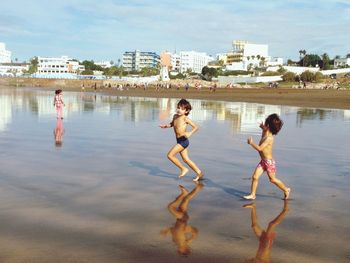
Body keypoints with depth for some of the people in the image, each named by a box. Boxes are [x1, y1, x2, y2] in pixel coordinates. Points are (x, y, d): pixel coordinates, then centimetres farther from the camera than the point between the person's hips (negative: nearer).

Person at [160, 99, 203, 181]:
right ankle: (199, 173, 22)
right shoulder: (175, 116, 8)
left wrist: (190, 133, -32)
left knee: (170, 155, -9)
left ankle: (183, 169, 4)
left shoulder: (185, 118, -14)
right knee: (186, 159, 13)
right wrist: (166, 126, 7)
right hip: (179, 141, 8)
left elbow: (196, 127, -15)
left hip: (183, 141, -8)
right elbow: (172, 124, 27)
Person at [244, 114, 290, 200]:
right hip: (263, 161, 8)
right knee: (255, 177, 0)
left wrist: (251, 143, -19)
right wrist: (262, 128, 15)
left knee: (272, 179, 7)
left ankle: (286, 190, 28)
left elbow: (259, 148, -30)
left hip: (269, 162, -8)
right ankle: (252, 194, 6)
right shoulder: (265, 134, 4)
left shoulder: (269, 138, -24)